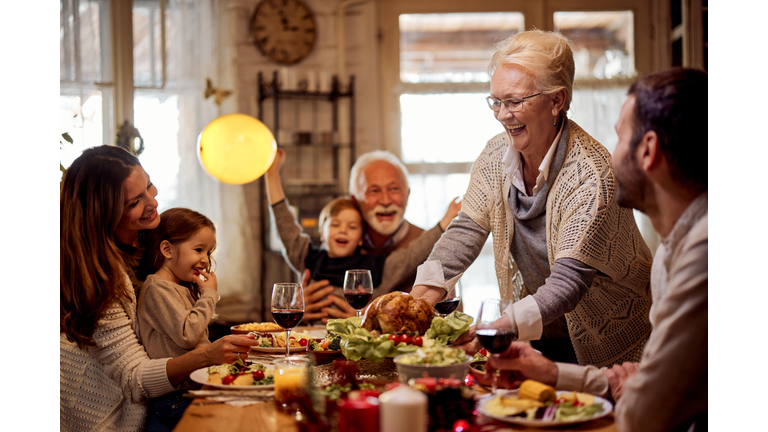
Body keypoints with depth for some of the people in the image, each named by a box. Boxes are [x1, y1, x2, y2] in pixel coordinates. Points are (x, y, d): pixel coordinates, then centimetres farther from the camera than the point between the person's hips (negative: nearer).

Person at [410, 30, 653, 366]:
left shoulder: (590, 174, -25)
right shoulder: (497, 155, -4)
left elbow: (568, 282, -31)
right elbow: (466, 231, -4)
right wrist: (419, 300, -22)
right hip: (535, 335, 6)